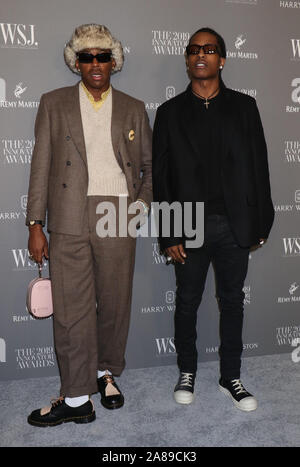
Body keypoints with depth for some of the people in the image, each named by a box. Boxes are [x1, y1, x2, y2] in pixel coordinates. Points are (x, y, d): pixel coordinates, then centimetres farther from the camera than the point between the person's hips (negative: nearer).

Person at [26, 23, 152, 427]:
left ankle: (107, 372, 31)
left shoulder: (133, 109, 13)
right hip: (69, 220, -1)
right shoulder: (54, 104, 10)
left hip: (118, 216, 1)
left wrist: (142, 203, 0)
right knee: (72, 307, -1)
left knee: (115, 303, 8)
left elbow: (151, 165, 17)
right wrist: (36, 225, 1)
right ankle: (77, 399, 11)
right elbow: (41, 166, 6)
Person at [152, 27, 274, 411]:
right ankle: (187, 372, 31)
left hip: (234, 225, 1)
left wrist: (261, 222, 0)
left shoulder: (243, 106, 5)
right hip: (190, 225, -1)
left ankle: (230, 376, 28)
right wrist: (168, 235, -6)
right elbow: (160, 176, -1)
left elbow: (258, 166, 5)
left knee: (232, 301, 11)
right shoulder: (170, 112, 3)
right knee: (187, 303, 11)